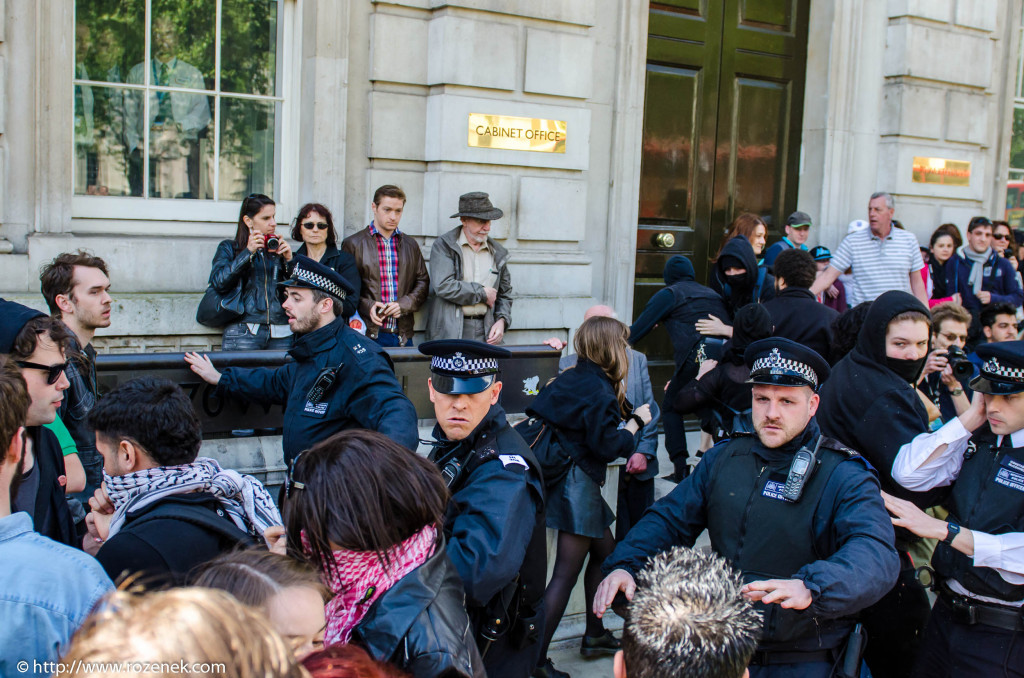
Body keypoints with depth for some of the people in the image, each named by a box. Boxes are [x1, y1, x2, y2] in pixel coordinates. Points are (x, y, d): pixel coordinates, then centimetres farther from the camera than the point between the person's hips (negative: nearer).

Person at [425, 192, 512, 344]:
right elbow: (443, 286, -13)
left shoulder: (497, 253, 16)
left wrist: (501, 320, 4)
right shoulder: (444, 246, 1)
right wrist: (483, 293, -5)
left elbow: (505, 293, 24)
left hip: (484, 332, 4)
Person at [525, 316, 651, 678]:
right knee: (566, 573, -5)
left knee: (604, 551, 22)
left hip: (572, 479, 10)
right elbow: (609, 446, -20)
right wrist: (636, 422, -4)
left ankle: (594, 635, 34)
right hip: (578, 483, -10)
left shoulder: (571, 379, 9)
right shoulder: (598, 391, -18)